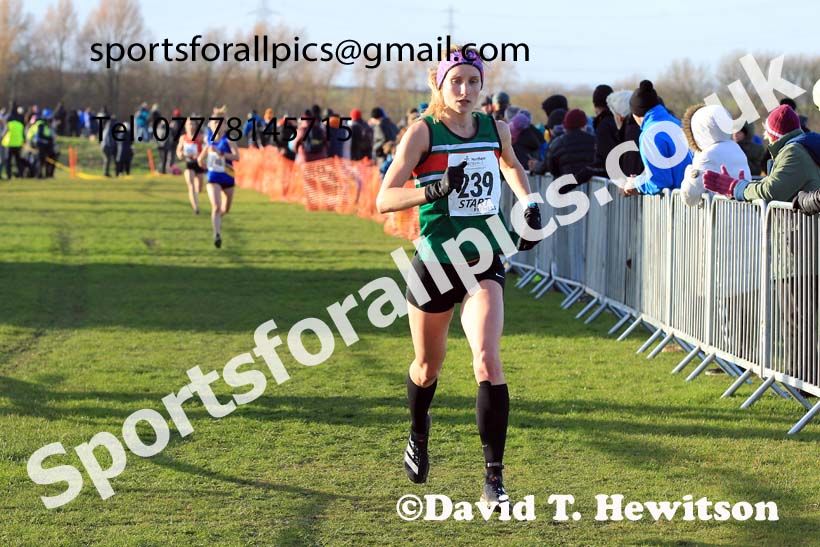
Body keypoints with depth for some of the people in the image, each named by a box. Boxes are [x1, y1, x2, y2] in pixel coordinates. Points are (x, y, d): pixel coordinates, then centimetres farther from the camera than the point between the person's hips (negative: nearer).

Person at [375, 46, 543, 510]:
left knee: (487, 360, -19)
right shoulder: (423, 132, -8)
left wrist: (529, 204, 14)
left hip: (484, 262, 1)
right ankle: (419, 434, 50)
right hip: (434, 262, -1)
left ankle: (494, 476, -15)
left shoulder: (495, 129, 3)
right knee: (428, 365, 16)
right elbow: (384, 200, -15)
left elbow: (512, 165, 28)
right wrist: (435, 189, -29)